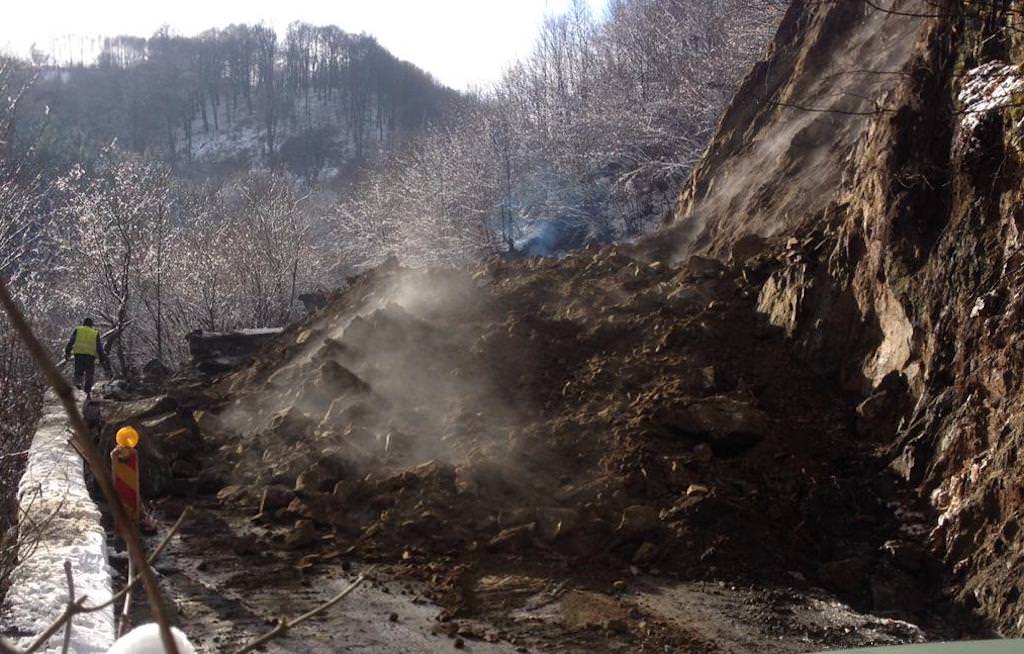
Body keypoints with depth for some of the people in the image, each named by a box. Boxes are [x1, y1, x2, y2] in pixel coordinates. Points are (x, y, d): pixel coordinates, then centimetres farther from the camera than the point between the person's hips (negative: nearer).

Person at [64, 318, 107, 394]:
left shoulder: (77, 330, 15)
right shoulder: (95, 334, 16)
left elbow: (71, 341, 5)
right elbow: (99, 347, 11)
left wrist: (67, 352, 6)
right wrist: (102, 359, 12)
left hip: (78, 354, 0)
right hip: (91, 355, 0)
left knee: (78, 371, 9)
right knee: (89, 374, 9)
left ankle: (78, 381, -19)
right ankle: (87, 389, 3)